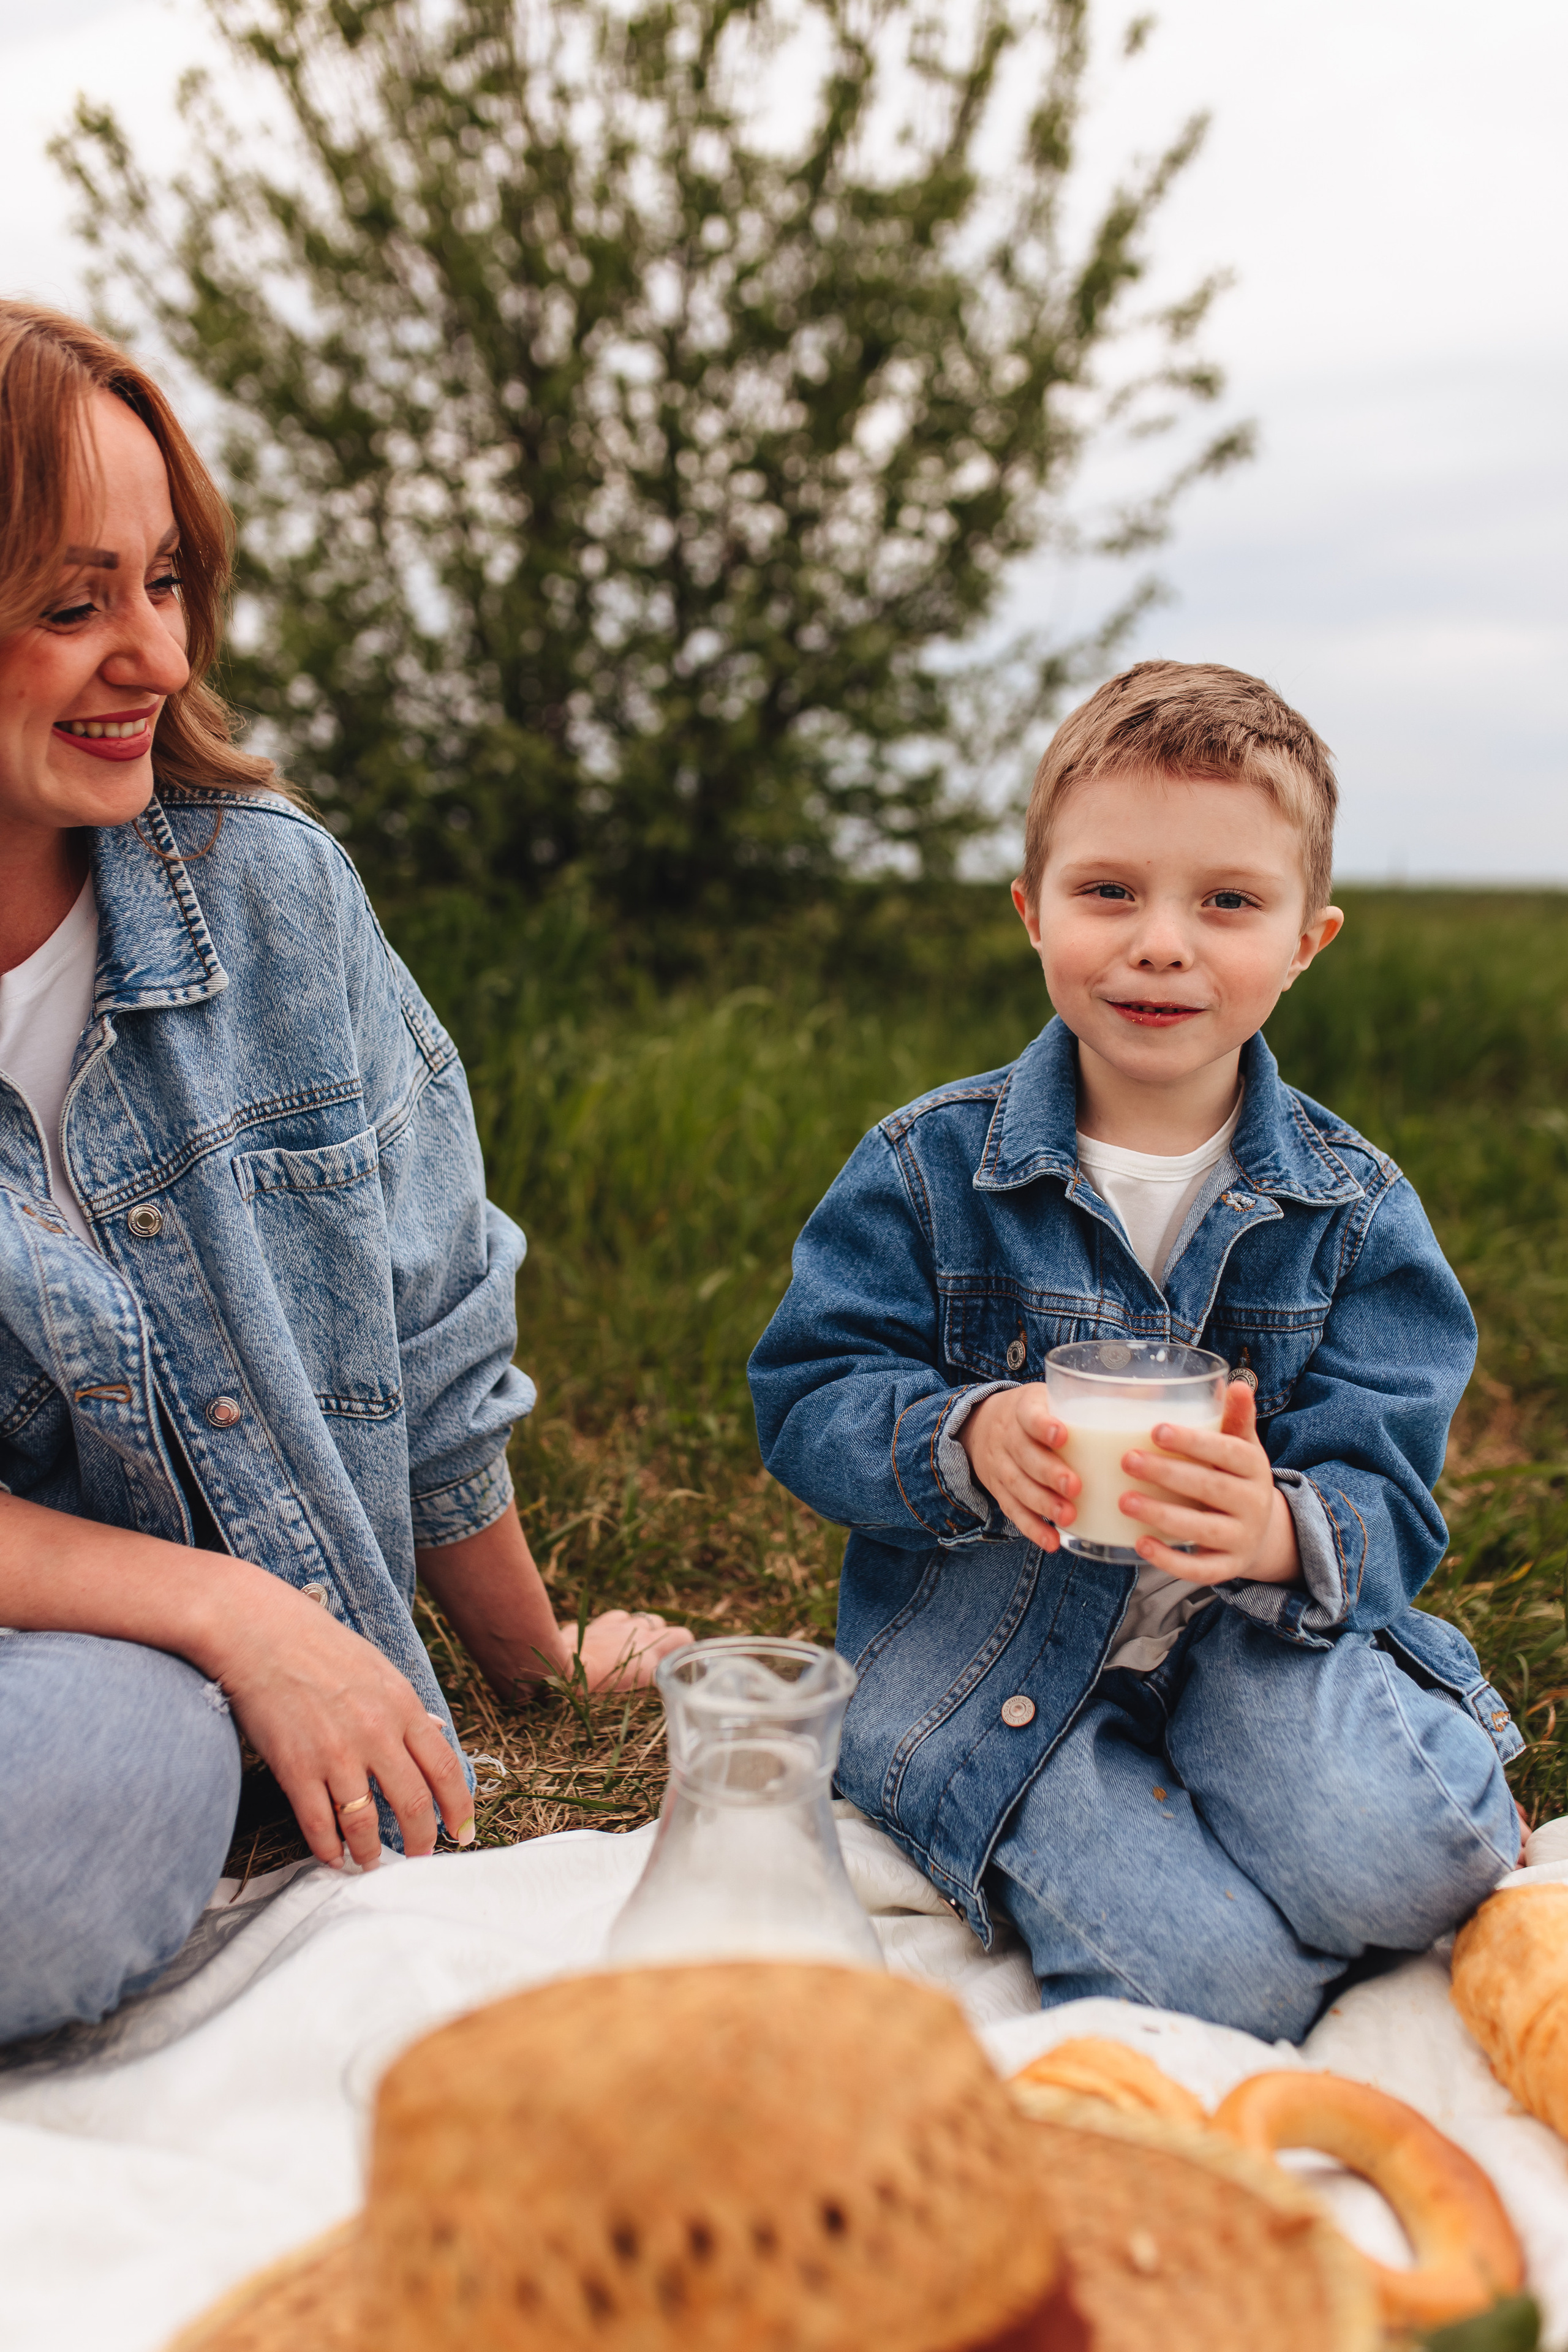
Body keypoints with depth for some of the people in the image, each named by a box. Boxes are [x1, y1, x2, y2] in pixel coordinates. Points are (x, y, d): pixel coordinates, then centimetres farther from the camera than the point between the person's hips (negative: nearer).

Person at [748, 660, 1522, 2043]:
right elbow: (806, 1401, -4)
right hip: (990, 1660, -2)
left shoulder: (1356, 1212, -1)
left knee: (1408, 1857, -28)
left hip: (1252, 1631, 2)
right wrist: (964, 1439, -26)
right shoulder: (927, 1168, -4)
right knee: (1217, 1975, -24)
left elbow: (1385, 1505, -6)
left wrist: (1282, 1534, -31)